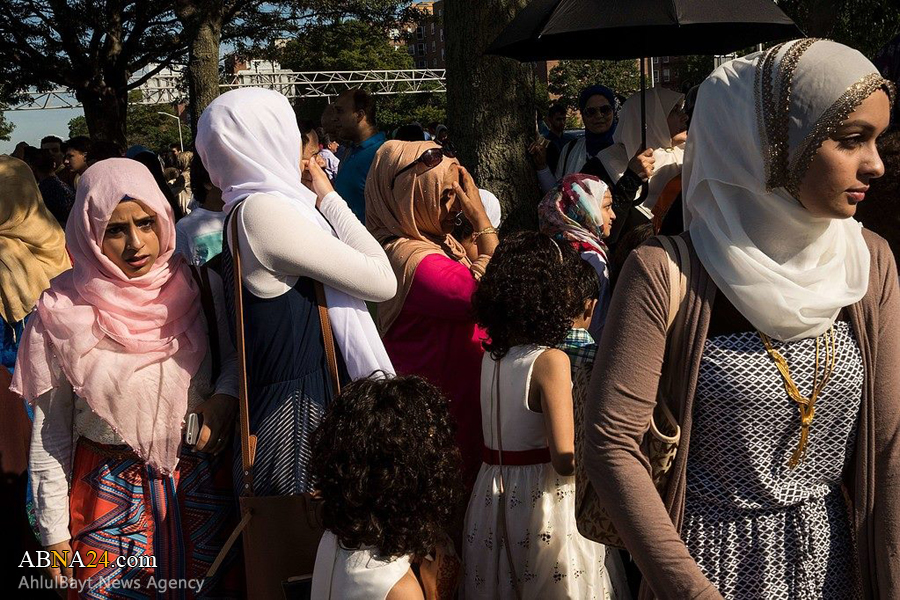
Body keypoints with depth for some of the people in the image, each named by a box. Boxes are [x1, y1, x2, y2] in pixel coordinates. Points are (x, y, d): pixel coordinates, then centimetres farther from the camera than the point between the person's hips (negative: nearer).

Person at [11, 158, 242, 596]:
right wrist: (54, 535, -2)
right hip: (109, 492, -1)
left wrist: (226, 394, -13)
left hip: (201, 480, 2)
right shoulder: (63, 314, -9)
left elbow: (236, 353, 9)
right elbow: (50, 430, -3)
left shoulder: (198, 287, -5)